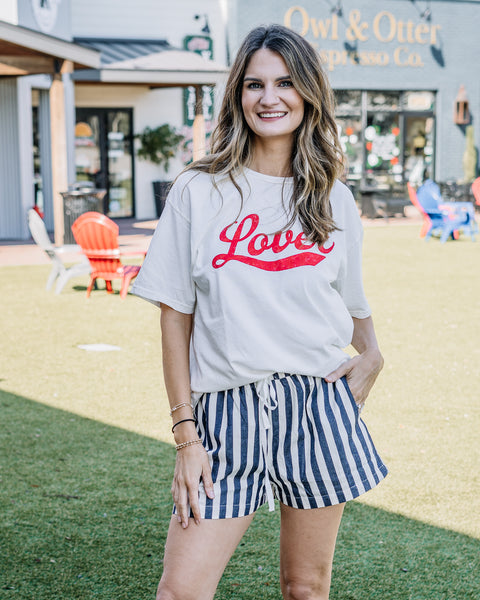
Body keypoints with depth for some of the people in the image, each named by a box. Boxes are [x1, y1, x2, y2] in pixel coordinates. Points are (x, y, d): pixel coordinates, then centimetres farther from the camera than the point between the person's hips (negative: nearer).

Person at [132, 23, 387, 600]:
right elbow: (176, 316, 1)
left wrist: (371, 353, -1)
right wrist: (185, 434, -3)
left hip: (318, 406, 2)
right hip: (227, 412, -1)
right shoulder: (198, 191, 1)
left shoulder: (333, 199, 8)